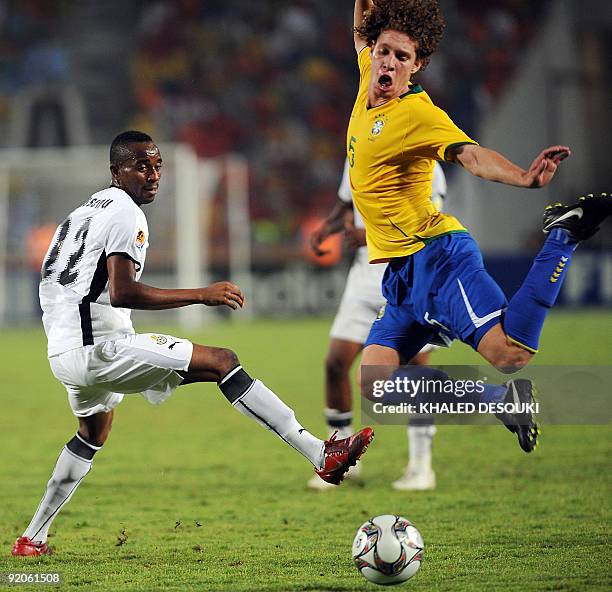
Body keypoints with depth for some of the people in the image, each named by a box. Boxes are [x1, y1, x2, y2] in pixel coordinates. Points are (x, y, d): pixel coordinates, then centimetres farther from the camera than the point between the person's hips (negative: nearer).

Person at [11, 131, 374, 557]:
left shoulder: (87, 211, 20)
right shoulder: (124, 213, -10)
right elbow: (121, 293, -22)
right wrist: (201, 295, -21)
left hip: (63, 354, 10)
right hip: (97, 348, -10)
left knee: (94, 432, 36)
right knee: (221, 362, -12)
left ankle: (33, 538, 36)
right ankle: (321, 455, -21)